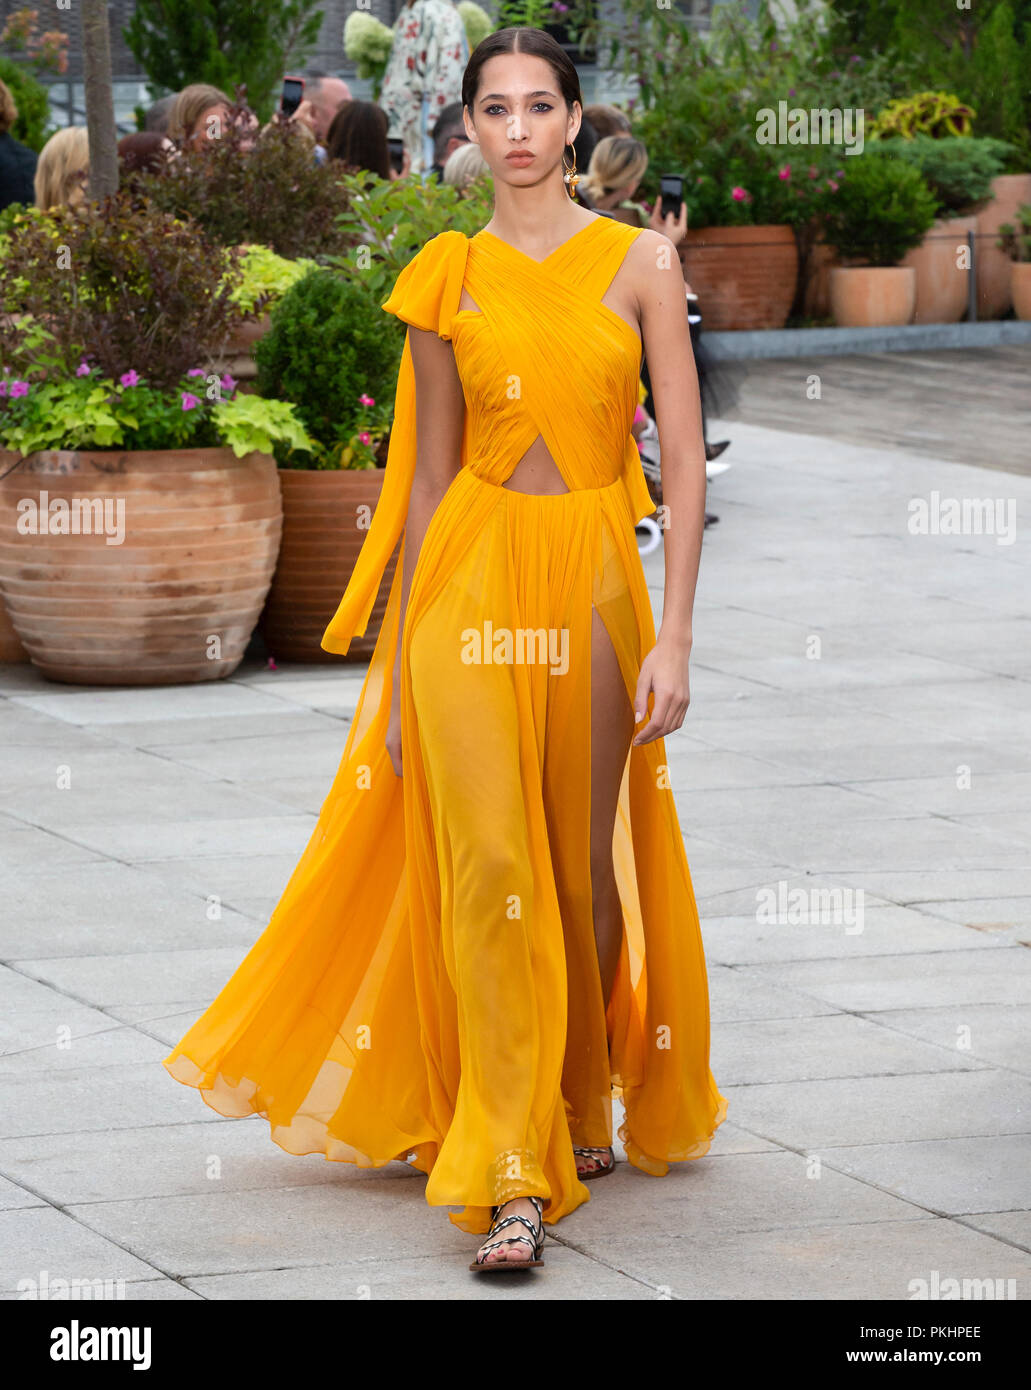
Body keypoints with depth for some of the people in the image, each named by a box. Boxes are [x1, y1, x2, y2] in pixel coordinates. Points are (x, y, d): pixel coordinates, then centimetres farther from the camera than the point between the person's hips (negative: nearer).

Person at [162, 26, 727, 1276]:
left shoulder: (638, 265, 1)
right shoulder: (446, 280, 4)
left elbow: (684, 459, -1)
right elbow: (427, 476, 7)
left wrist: (675, 635, -9)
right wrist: (401, 664, 6)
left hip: (596, 583, 1)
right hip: (472, 583, 0)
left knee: (588, 870, 8)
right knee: (488, 872, -8)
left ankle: (584, 1113, 30)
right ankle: (512, 1180, -8)